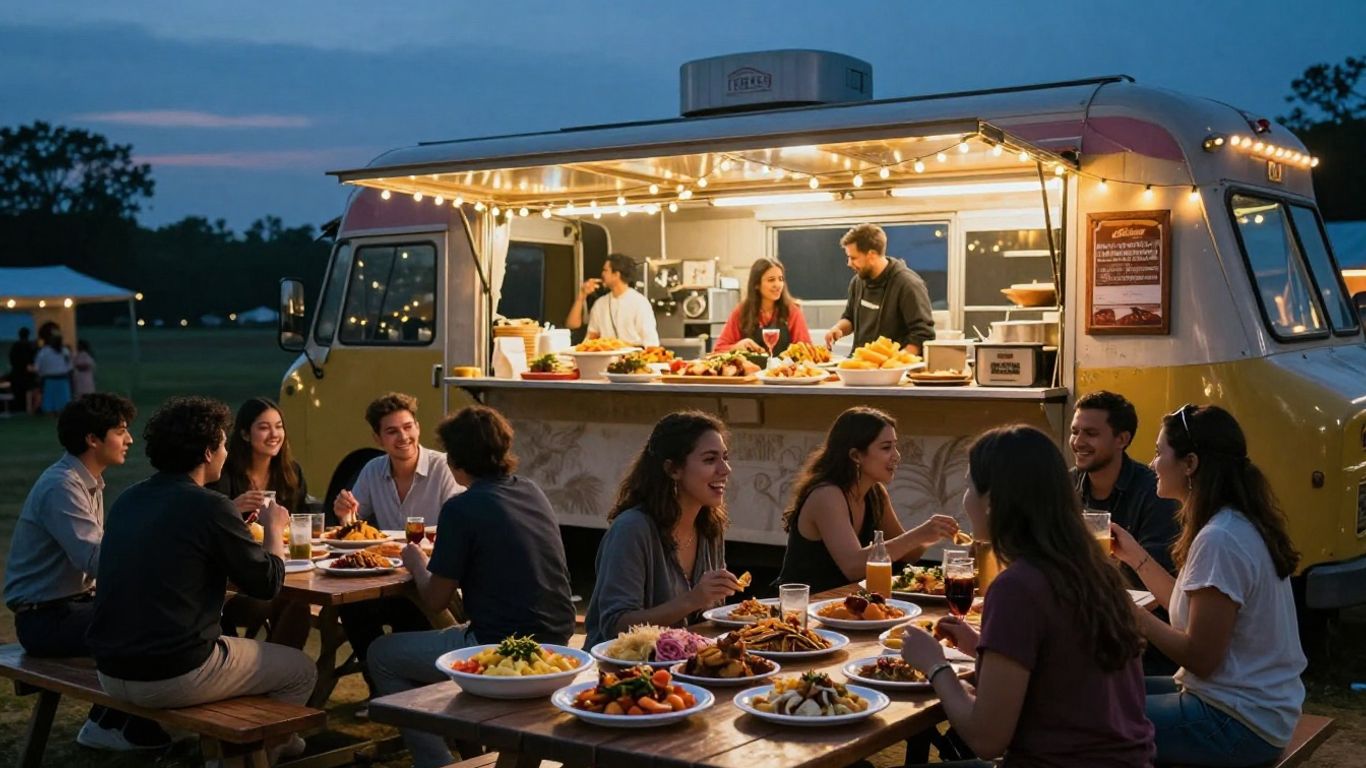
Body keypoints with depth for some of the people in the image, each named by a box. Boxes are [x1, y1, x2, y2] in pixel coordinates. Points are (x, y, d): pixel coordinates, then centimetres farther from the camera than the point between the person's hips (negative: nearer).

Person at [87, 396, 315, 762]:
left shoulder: (128, 500, 7)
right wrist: (274, 530, 11)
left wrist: (237, 521, 21)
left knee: (228, 643, 33)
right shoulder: (209, 506, -15)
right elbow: (267, 584, -7)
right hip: (172, 678, -8)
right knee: (300, 670, 11)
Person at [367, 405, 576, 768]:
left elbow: (435, 600, -6)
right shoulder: (533, 493, 8)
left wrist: (417, 564, 13)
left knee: (381, 656, 12)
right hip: (555, 643, 8)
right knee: (453, 633, 35)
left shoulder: (462, 508, -13)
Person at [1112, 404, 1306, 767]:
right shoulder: (1240, 524, 5)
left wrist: (1132, 614, -13)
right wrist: (1135, 556, 9)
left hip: (1237, 723, -9)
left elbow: (1200, 658, -22)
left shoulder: (1219, 541, -24)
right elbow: (1192, 609, 12)